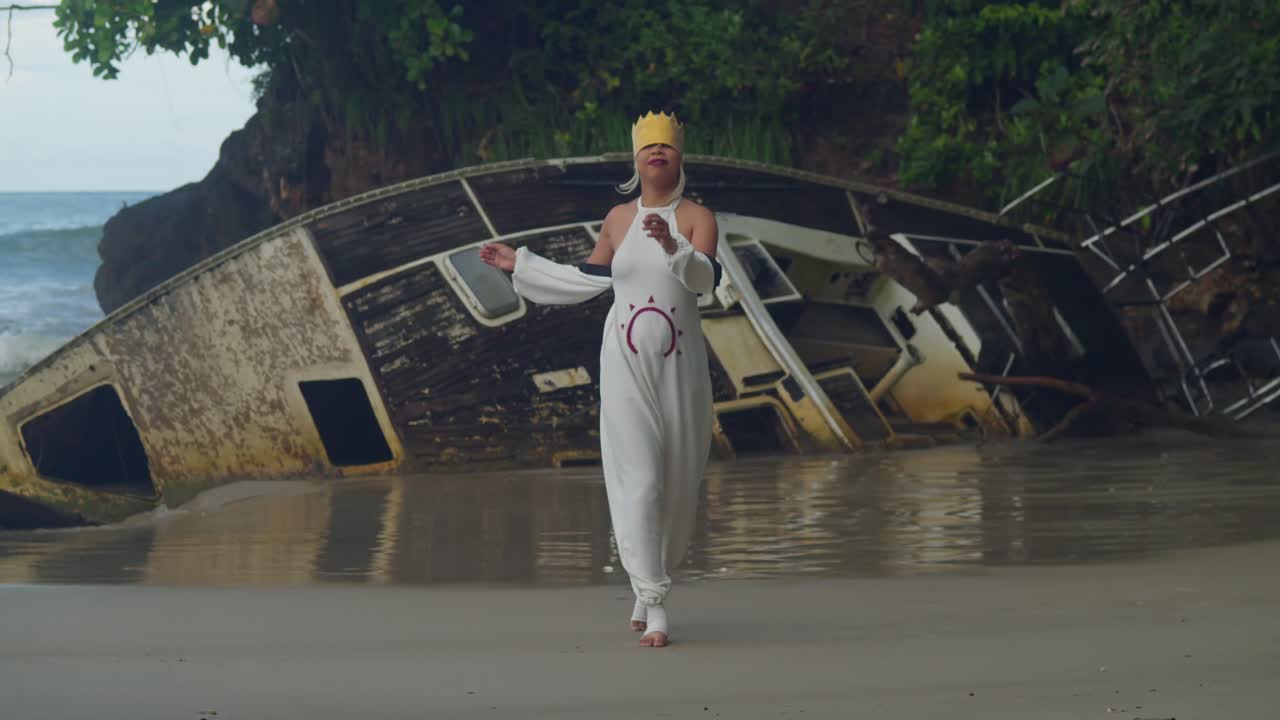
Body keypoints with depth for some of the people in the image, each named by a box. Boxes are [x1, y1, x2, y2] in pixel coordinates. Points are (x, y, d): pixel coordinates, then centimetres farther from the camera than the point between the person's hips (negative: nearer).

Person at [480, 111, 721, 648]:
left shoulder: (697, 218, -3)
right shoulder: (618, 220, 6)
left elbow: (706, 279, -20)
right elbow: (587, 280, 21)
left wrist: (674, 248, -39)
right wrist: (520, 265, 26)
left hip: (679, 367, 0)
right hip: (625, 366, 1)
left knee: (678, 483, 7)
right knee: (639, 480, -10)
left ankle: (649, 584, 30)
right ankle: (654, 607, -10)